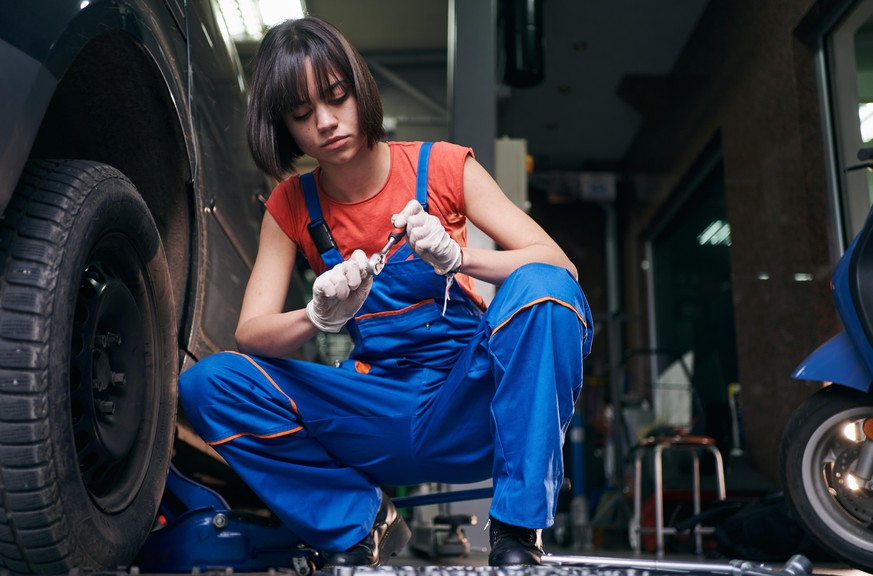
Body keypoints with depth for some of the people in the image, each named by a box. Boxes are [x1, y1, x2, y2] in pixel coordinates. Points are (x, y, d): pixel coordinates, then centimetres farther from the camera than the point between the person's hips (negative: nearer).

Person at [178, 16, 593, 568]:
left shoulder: (442, 166, -3)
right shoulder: (292, 206, 4)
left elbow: (559, 265, -9)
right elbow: (249, 333, -5)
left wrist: (456, 258, -27)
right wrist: (318, 316, -27)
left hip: (470, 403, -2)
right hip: (383, 418, 2)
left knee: (541, 289, -30)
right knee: (207, 383, -15)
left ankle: (516, 536, -22)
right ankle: (358, 522, -4)